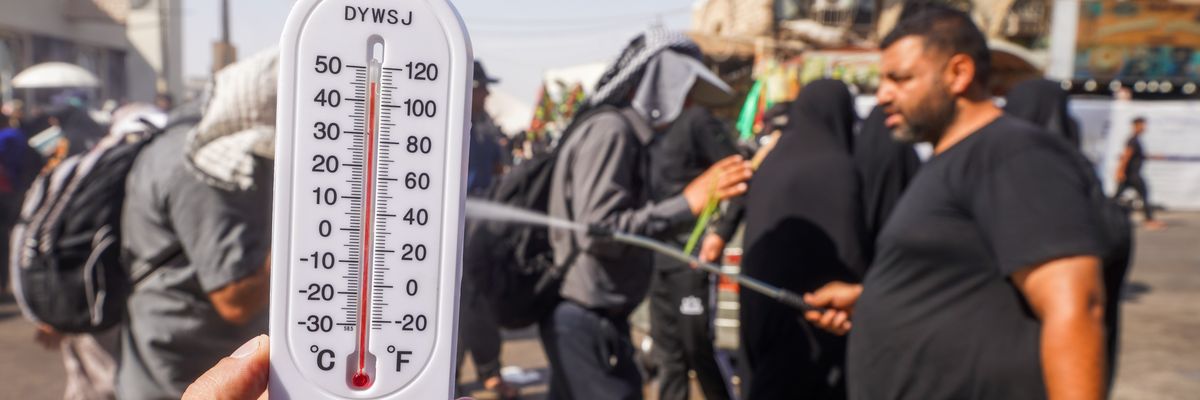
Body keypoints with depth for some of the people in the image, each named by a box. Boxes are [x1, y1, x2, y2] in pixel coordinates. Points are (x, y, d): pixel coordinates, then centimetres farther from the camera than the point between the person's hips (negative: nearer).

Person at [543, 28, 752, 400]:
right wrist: (687, 203, -23)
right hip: (588, 322, -10)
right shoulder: (610, 129, -17)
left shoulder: (619, 130, 13)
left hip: (589, 319, 10)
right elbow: (597, 230, -25)